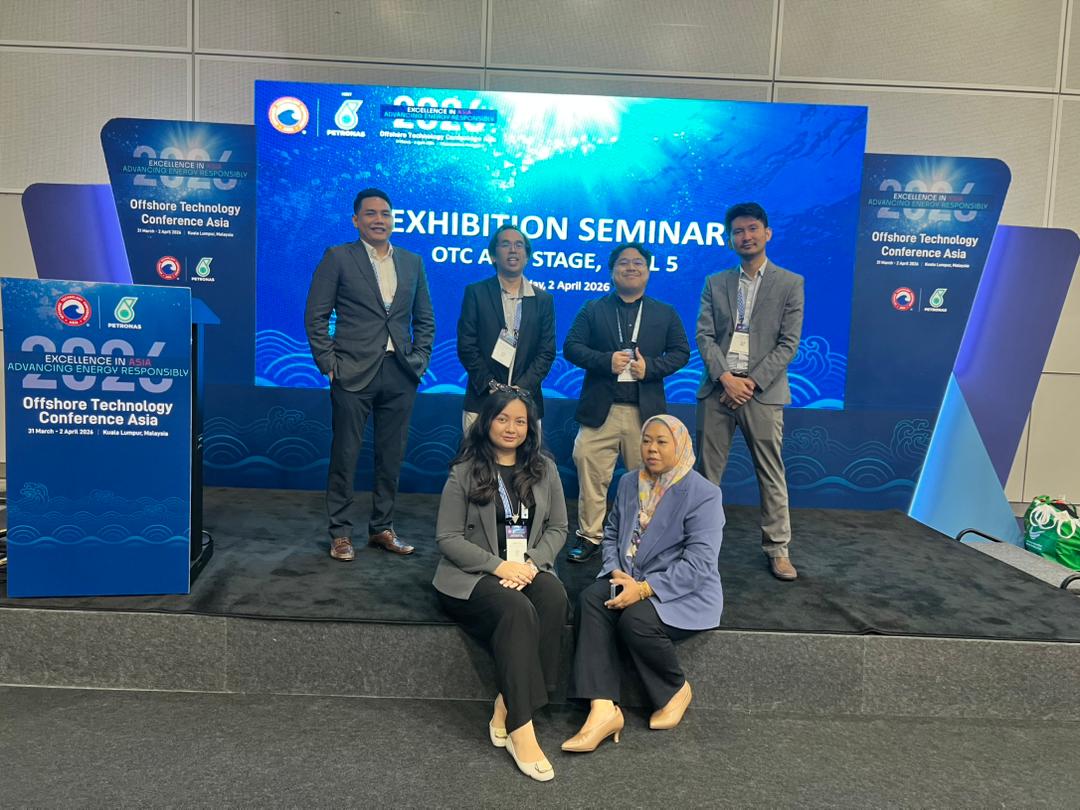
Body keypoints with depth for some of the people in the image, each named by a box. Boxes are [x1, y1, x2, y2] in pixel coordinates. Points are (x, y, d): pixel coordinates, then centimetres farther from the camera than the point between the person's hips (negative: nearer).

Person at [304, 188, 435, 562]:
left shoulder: (413, 262, 12)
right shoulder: (337, 258, 1)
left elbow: (425, 319, 16)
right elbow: (316, 316, -1)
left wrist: (420, 360, 6)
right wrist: (328, 363, -7)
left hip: (400, 375, 4)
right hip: (353, 374, -3)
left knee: (392, 457, 10)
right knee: (345, 456, 3)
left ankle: (382, 528, 24)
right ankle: (340, 533, 15)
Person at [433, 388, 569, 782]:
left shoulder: (544, 469, 10)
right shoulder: (465, 471, -1)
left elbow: (557, 528, 10)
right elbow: (447, 537, -5)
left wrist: (530, 563, -10)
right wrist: (498, 566, -17)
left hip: (529, 568, 4)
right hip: (474, 574, -3)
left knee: (555, 597, -31)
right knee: (517, 611, -34)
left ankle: (505, 710, -23)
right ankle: (521, 730, -27)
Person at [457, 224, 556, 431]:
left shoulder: (543, 299, 10)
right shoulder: (475, 293, 5)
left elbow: (546, 352, 5)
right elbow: (466, 346, 0)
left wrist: (521, 389, -8)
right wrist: (492, 385, -9)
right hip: (482, 401, -1)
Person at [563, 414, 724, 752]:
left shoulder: (703, 494, -13)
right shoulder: (629, 483, 9)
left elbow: (697, 565, -19)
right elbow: (612, 533, 17)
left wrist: (644, 589, -25)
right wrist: (616, 572, -4)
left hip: (686, 593, -6)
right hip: (631, 579, 6)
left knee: (636, 620, -33)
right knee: (591, 599, -24)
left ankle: (677, 690, -1)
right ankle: (603, 710, -29)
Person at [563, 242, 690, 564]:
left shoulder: (665, 313, 13)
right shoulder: (593, 309, 8)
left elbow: (680, 352, 8)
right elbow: (571, 347, 0)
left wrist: (651, 367, -10)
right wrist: (606, 361, -15)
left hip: (645, 411, 1)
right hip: (600, 410, -1)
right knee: (591, 475, -1)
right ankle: (590, 537, 12)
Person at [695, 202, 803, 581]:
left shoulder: (790, 283, 5)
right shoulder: (715, 283, 12)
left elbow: (789, 343, -1)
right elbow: (704, 335, 4)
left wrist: (751, 382, -11)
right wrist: (725, 377, -11)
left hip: (762, 391, -2)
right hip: (718, 388, 2)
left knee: (771, 474, 3)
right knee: (707, 471, 6)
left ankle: (777, 549, 14)